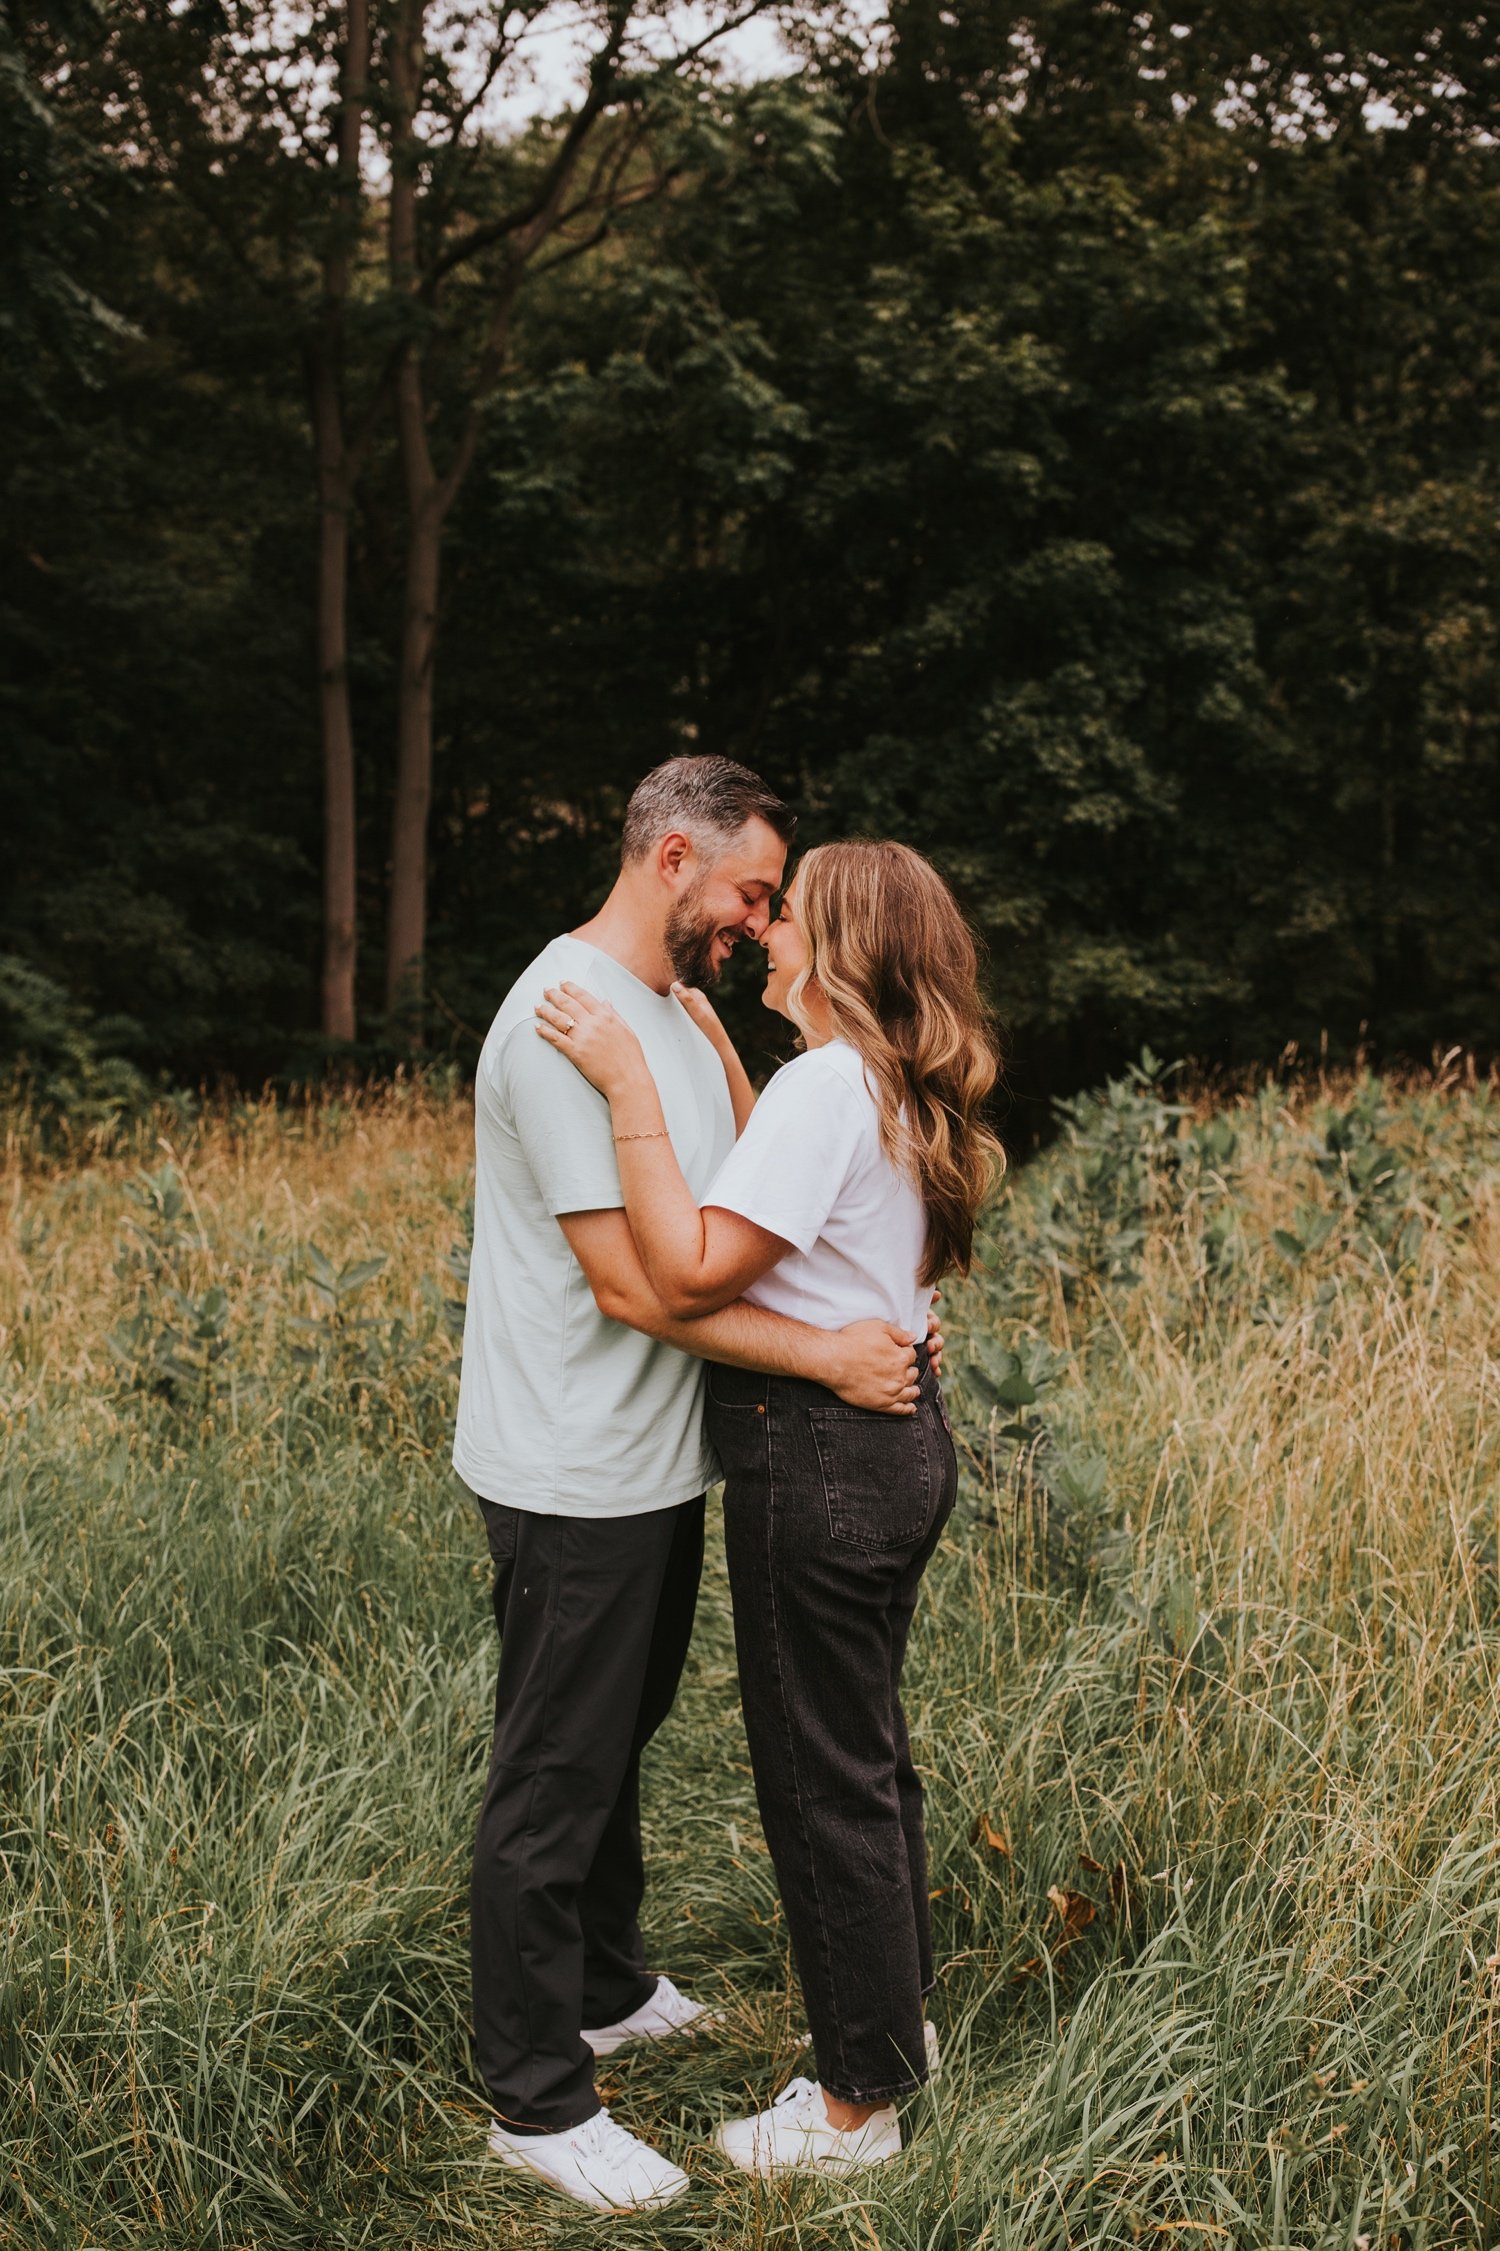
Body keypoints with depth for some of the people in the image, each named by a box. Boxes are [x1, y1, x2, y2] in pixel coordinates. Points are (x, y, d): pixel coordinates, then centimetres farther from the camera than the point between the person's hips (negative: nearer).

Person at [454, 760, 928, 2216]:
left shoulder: (677, 1013, 11)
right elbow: (631, 1284, -25)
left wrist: (873, 1316, 4)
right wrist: (826, 1356, -23)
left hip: (656, 1467, 10)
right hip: (575, 1482, -10)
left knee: (618, 1740, 24)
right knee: (555, 1782, 3)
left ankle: (606, 1990, 43)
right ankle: (537, 2100, 16)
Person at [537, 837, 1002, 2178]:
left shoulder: (825, 1085, -20)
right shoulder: (897, 1092, 10)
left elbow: (691, 1272, -26)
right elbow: (774, 1196, 19)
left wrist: (630, 1084, -24)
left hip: (818, 1461, -10)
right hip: (898, 1437, 10)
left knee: (823, 1776, 3)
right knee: (867, 1751, 22)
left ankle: (859, 2104, 18)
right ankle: (898, 2021, 38)